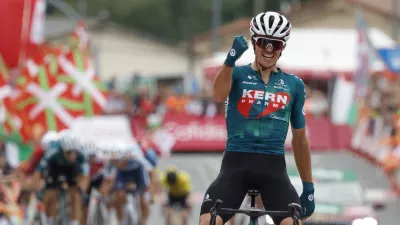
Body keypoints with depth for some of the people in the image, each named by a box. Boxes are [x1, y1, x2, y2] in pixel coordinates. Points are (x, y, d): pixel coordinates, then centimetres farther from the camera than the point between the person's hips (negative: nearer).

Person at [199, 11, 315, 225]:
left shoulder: (293, 85, 13)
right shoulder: (238, 75, 7)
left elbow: (299, 139, 20)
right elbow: (219, 95, -17)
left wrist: (308, 187, 16)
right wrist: (231, 59, -34)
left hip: (273, 167, 1)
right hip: (236, 163, -1)